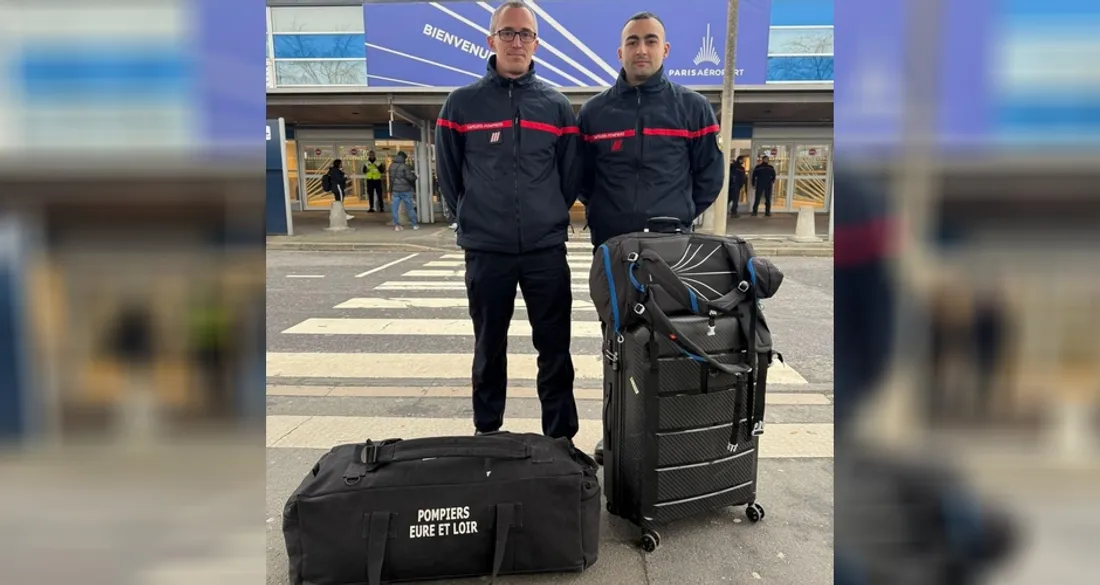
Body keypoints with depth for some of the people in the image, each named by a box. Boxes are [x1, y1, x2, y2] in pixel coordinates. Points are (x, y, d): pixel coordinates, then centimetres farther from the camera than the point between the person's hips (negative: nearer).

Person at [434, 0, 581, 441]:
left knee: (555, 350, 5)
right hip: (485, 251, 0)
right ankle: (486, 437, 26)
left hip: (547, 250, 1)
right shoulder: (462, 103, 2)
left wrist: (550, 218, 9)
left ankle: (561, 440, 18)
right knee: (489, 351, 12)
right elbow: (448, 174, 7)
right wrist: (471, 221, 7)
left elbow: (570, 175, 10)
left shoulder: (556, 105, 5)